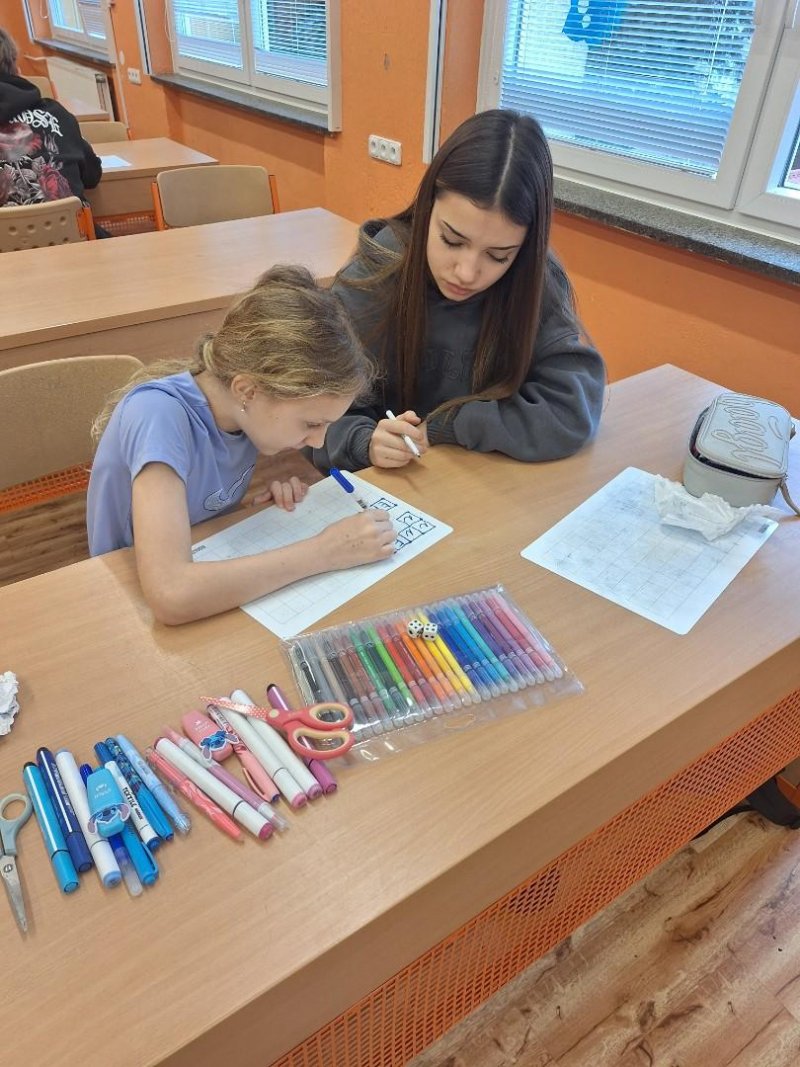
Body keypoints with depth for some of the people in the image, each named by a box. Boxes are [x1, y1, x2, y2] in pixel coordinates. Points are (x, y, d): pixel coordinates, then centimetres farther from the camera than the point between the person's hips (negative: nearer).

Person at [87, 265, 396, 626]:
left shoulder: (244, 410, -9)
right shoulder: (158, 414, -26)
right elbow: (171, 594, -37)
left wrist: (264, 503, -11)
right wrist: (323, 552, -30)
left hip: (215, 590, 6)